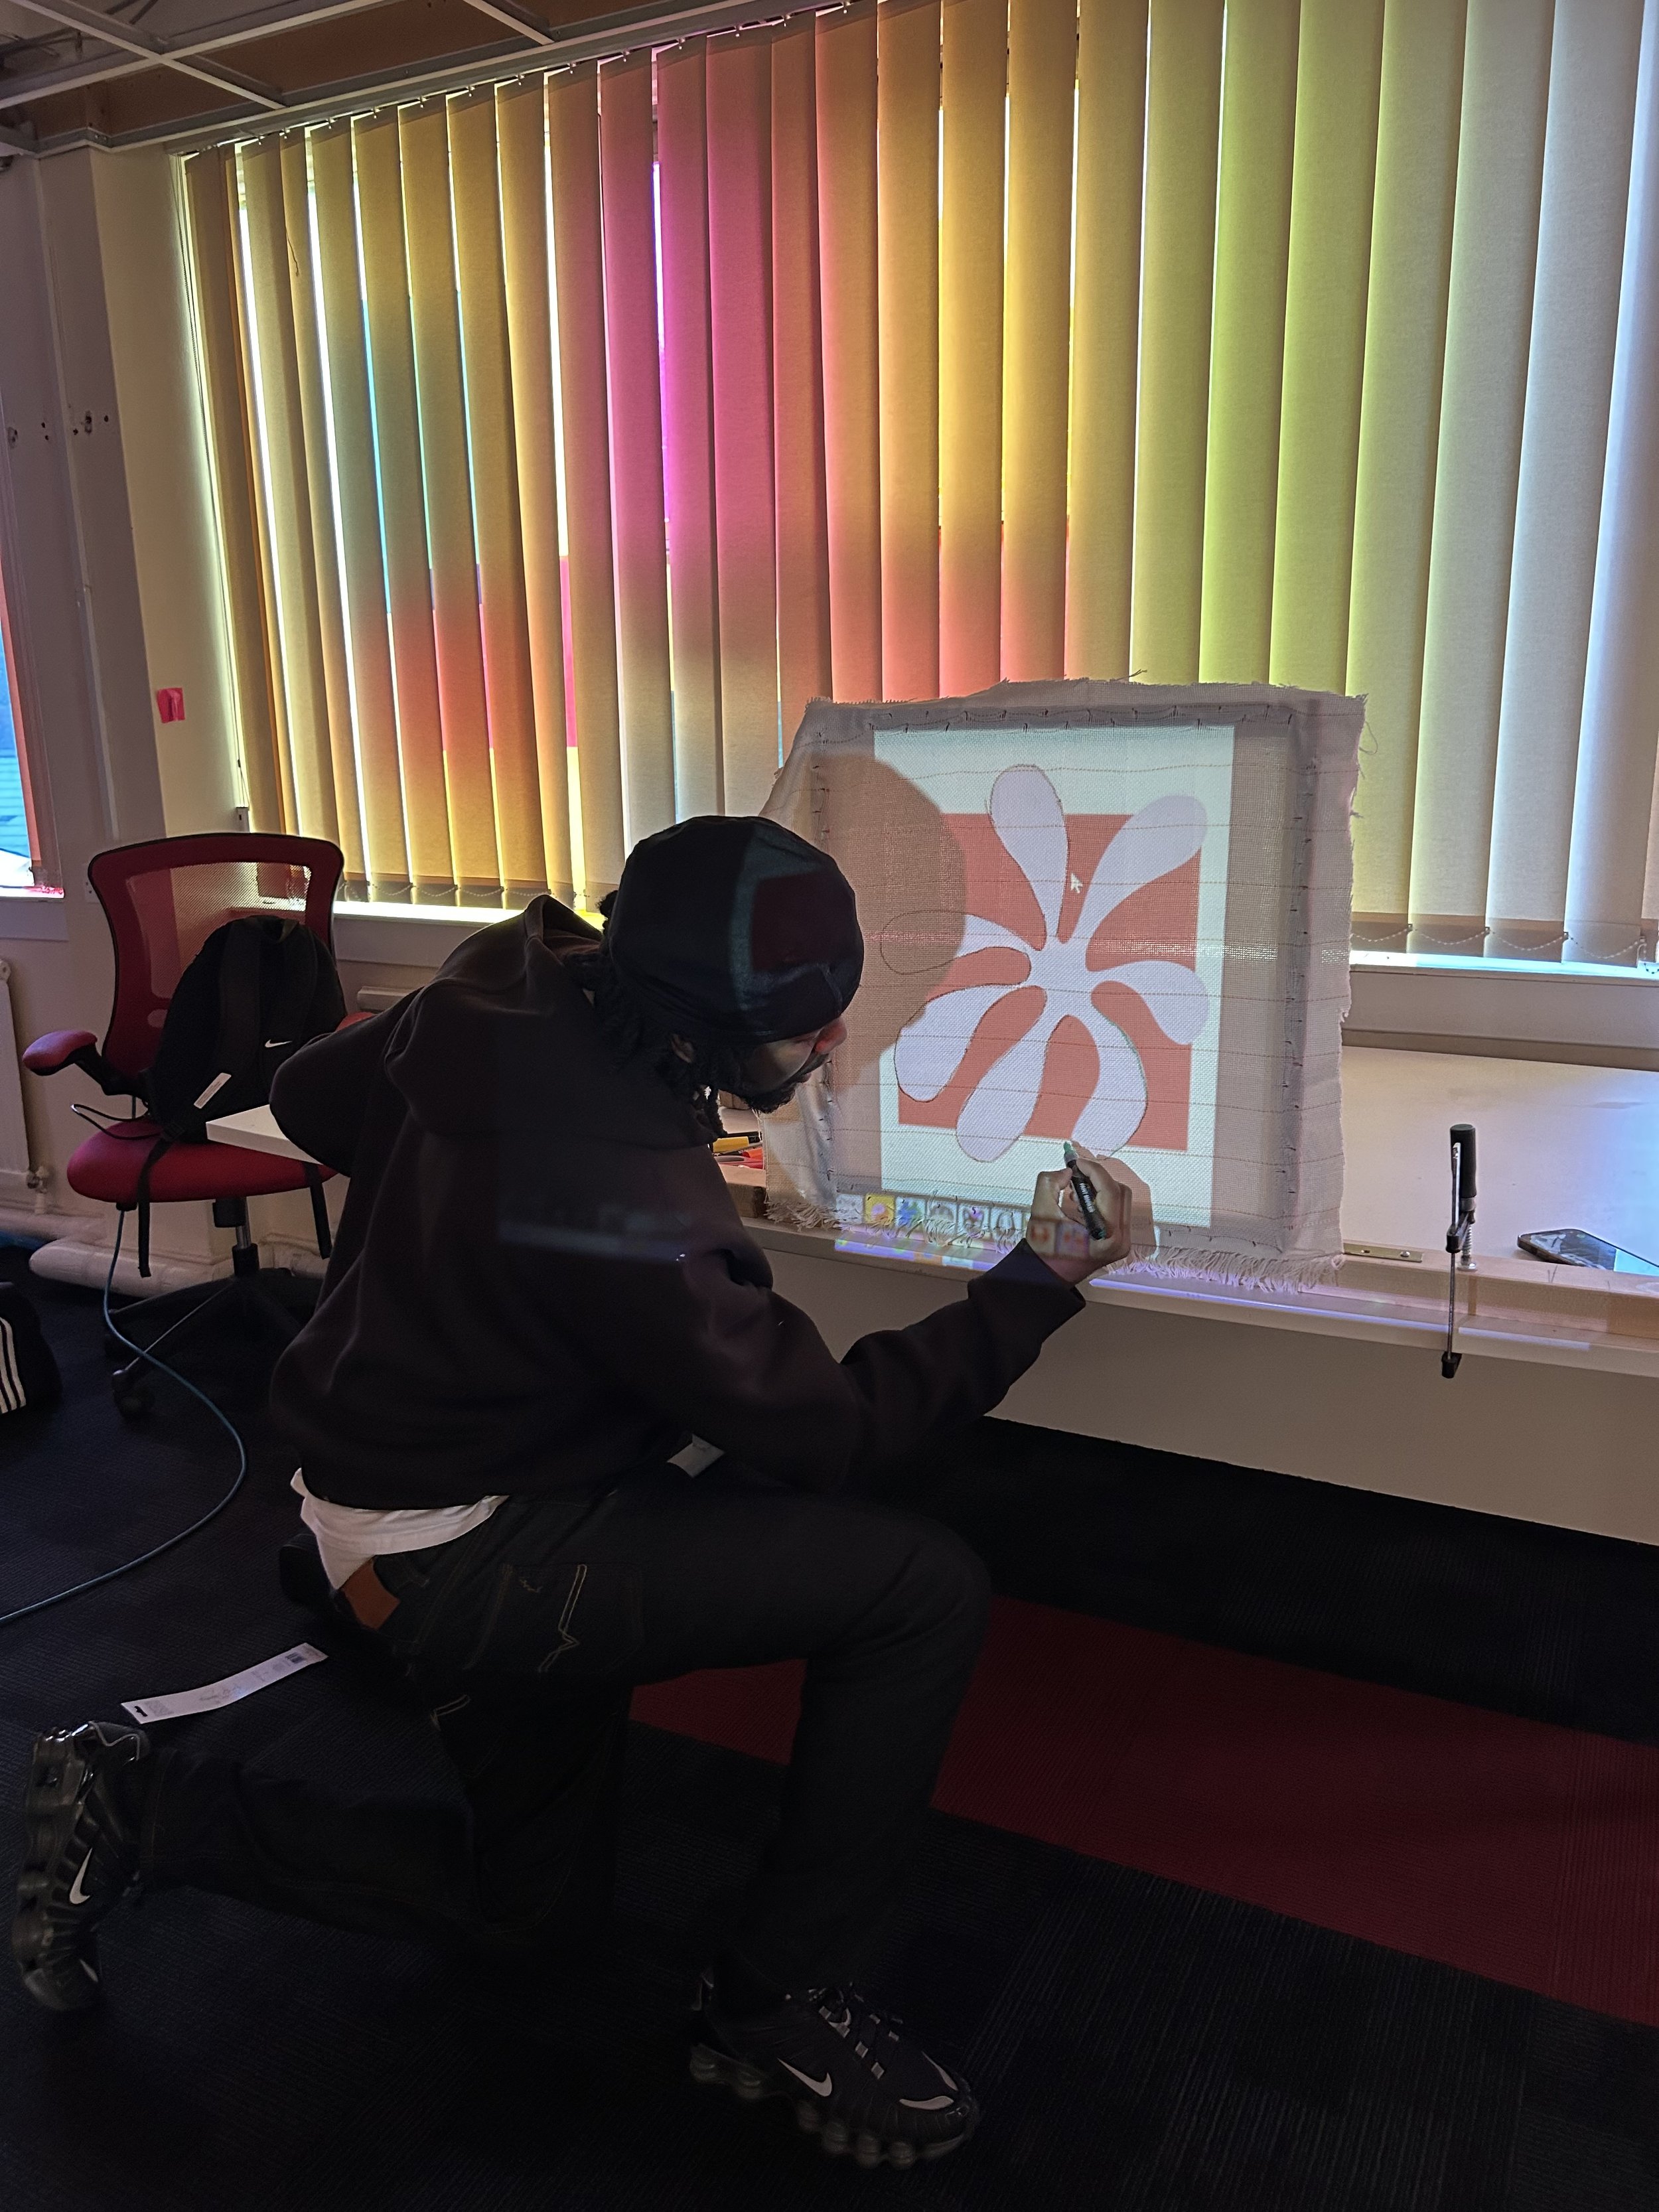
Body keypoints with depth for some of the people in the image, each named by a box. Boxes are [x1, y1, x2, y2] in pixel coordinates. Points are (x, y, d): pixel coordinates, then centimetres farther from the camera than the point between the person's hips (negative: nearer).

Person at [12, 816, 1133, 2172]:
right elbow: (829, 1436, -21)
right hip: (458, 1561, -9)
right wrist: (1039, 1286, -15)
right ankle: (781, 2006, 2)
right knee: (926, 1591, -16)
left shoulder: (521, 994, -8)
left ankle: (140, 1807, 26)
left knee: (533, 1897, 26)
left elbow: (315, 1096, 10)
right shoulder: (628, 1207, -33)